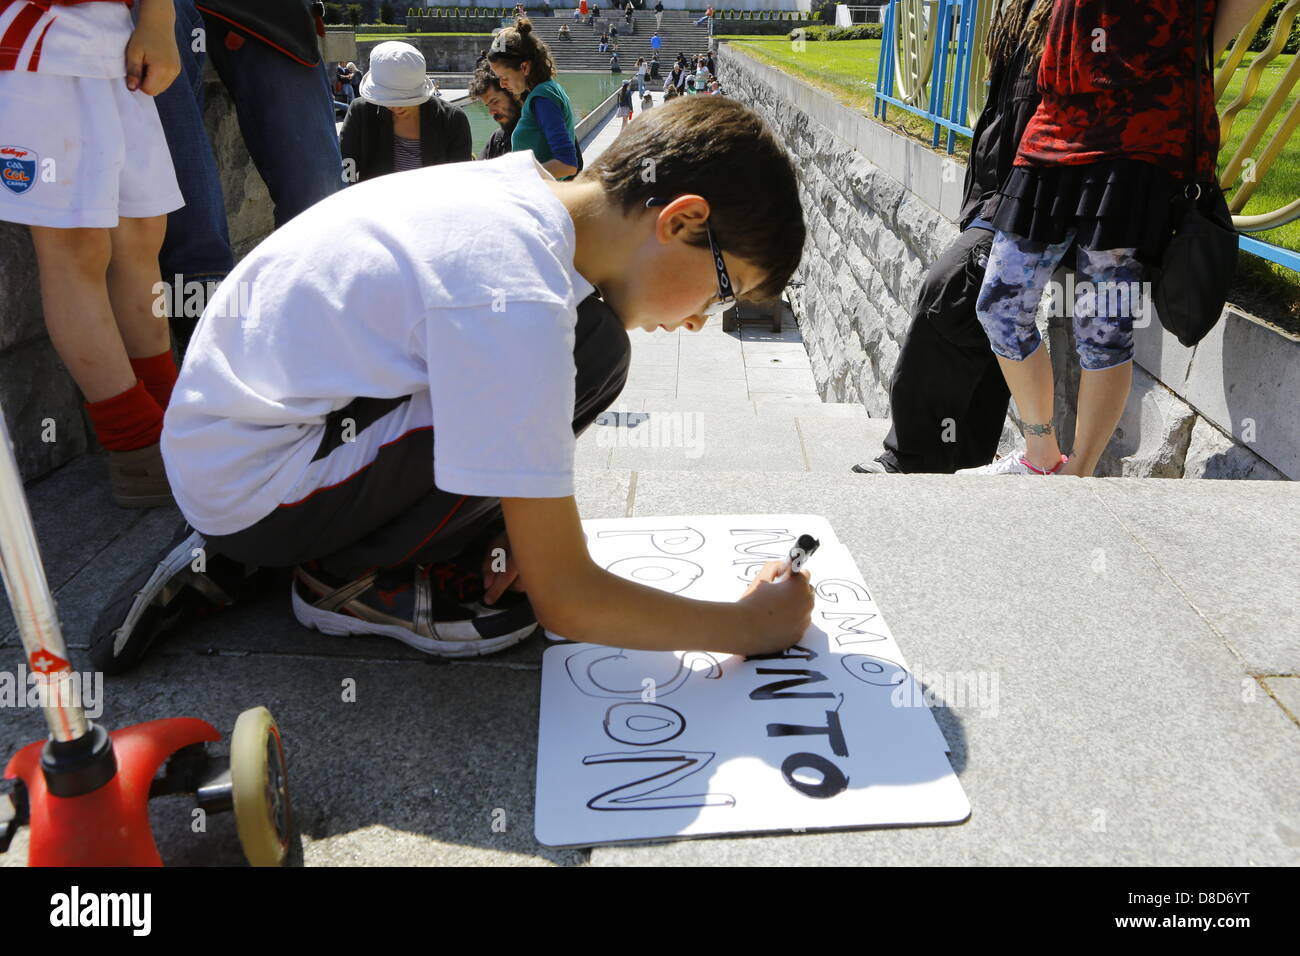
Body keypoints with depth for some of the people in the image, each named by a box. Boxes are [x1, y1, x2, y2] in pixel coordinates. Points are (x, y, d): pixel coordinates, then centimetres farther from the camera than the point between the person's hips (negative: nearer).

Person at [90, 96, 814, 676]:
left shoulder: (516, 187, -2)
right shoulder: (517, 299, -28)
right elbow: (564, 601, -22)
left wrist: (519, 518, 2)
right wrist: (746, 625, -9)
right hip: (251, 487, -9)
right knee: (592, 350, -20)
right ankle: (353, 576, -3)